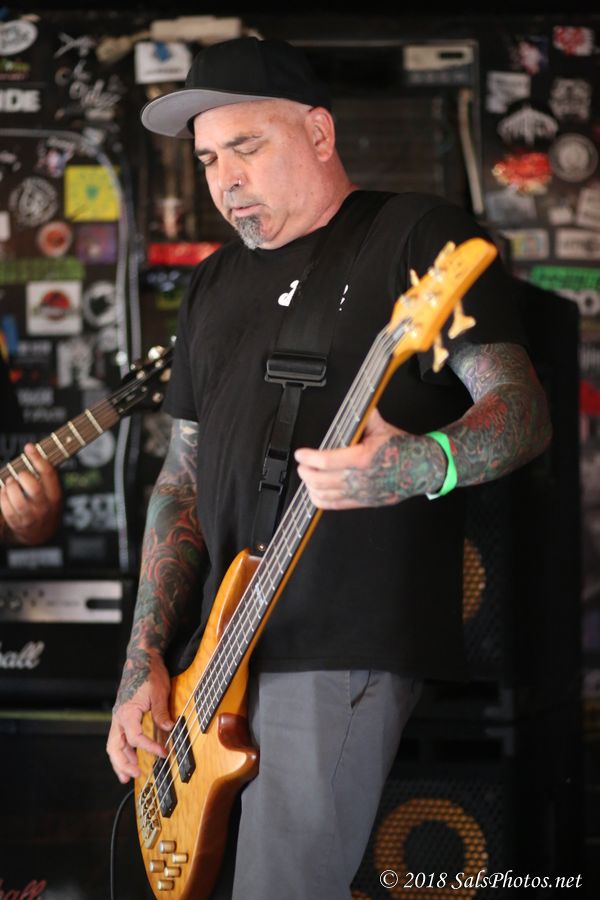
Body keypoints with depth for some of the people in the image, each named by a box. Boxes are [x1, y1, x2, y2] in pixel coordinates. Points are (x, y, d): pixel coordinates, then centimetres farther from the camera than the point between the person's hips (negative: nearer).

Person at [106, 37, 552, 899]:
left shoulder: (417, 235, -2)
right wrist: (144, 661, 5)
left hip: (349, 647, -7)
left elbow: (522, 406, -10)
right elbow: (182, 480, 18)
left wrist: (417, 465, -33)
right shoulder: (214, 285, 19)